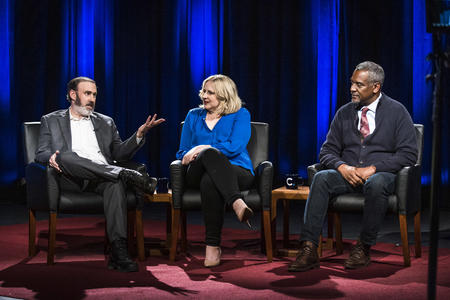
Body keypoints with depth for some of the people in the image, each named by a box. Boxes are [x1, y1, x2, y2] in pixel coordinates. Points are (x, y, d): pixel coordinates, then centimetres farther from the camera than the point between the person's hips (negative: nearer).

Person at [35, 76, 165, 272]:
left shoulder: (105, 122, 27)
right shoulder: (51, 121, 20)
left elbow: (119, 153, 20)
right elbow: (41, 154, 10)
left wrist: (139, 135, 4)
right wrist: (51, 157, -14)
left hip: (101, 178, 2)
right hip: (71, 180, -1)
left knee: (115, 183, -36)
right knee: (66, 156, -36)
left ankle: (118, 251, -47)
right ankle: (128, 176, -35)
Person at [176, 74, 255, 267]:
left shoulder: (240, 115, 11)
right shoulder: (193, 116, 22)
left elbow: (235, 146, -5)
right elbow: (182, 153, 20)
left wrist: (201, 148, -11)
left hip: (237, 172, -1)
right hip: (198, 174, 2)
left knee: (209, 181, -39)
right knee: (210, 154, -37)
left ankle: (213, 246, -40)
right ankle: (237, 203, -54)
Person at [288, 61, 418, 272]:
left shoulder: (397, 112, 1)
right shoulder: (344, 113, 12)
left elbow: (408, 154, -6)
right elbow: (327, 151, 11)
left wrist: (373, 168, -17)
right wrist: (343, 167, -13)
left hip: (382, 175, -3)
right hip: (348, 174, 3)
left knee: (376, 183, -39)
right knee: (321, 178, -27)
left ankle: (363, 248, -24)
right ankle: (308, 249, -34)